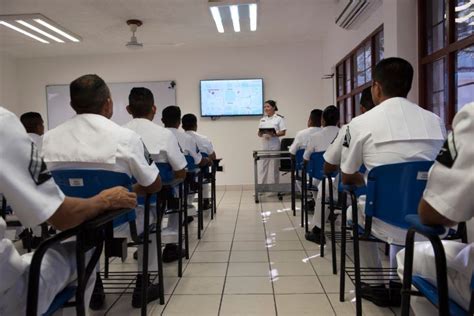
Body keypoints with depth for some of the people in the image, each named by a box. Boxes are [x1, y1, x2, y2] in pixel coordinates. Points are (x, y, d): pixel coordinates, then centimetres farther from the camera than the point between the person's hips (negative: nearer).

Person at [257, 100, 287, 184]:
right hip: (264, 144, 4)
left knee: (273, 166, 0)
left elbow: (283, 132, -4)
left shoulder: (279, 118, 0)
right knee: (263, 166, 4)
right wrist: (261, 134, -11)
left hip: (274, 145, -4)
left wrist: (274, 134, -20)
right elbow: (259, 133, 13)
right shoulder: (263, 119, 14)